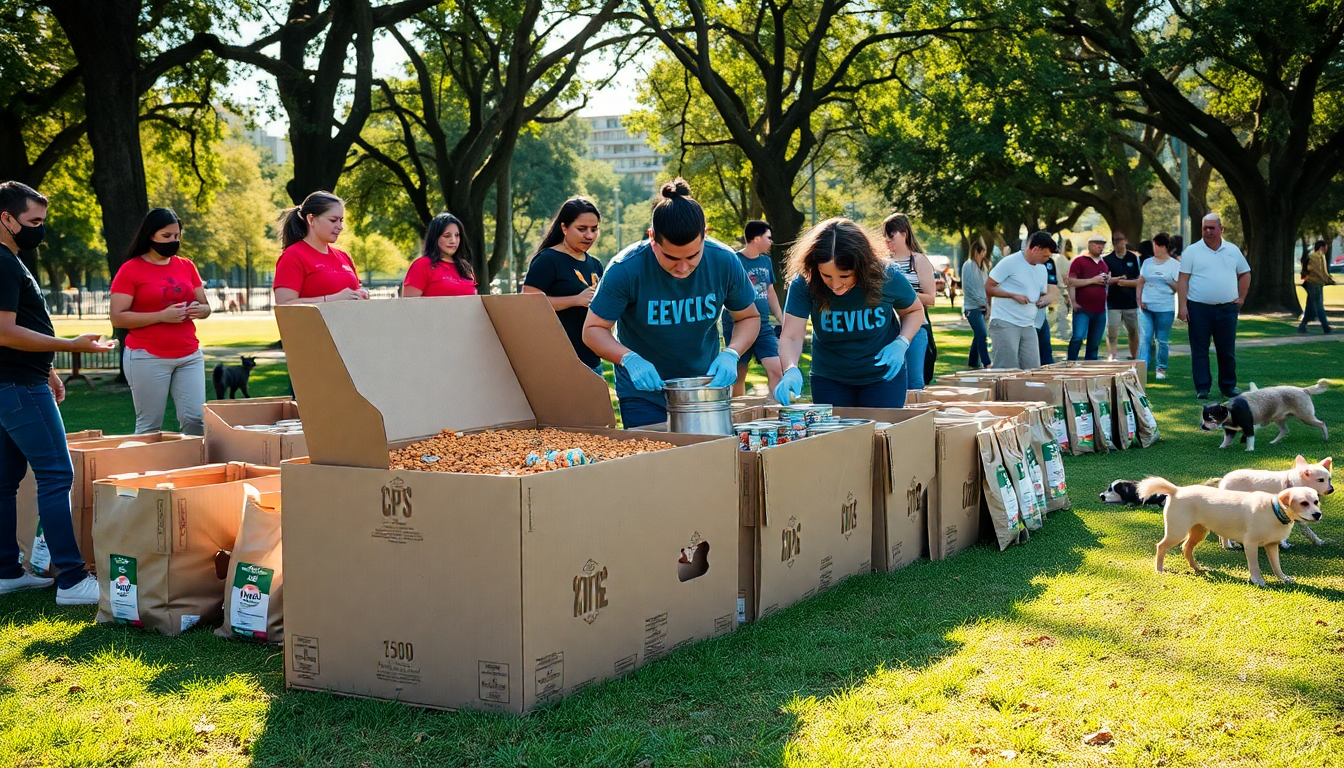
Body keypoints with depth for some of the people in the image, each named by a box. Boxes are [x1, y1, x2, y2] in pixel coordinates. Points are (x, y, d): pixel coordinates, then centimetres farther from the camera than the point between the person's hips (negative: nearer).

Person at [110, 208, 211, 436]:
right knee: (149, 426, -2)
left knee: (197, 419, -3)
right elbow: (117, 318, -9)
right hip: (148, 358, -4)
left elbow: (205, 305, 19)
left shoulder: (186, 267, 11)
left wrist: (200, 310, -7)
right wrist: (161, 316, -18)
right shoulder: (130, 270, -3)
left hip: (190, 355, 4)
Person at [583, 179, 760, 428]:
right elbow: (593, 329, -14)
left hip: (706, 385, 3)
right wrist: (629, 359, -33)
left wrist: (731, 354, -20)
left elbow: (749, 317, 1)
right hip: (643, 393, -3)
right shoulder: (625, 270, -23)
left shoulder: (724, 262, -15)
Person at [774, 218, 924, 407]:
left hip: (884, 375, 0)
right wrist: (791, 370, -47)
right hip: (828, 378, 1)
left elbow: (915, 311, -1)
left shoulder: (888, 277, -21)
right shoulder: (804, 284, -24)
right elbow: (790, 337, -27)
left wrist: (901, 344, -19)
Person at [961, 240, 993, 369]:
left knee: (978, 335, 10)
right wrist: (984, 303, -11)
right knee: (982, 334, -16)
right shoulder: (968, 266, -10)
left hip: (982, 306, 8)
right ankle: (986, 364, -19)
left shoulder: (983, 265, 14)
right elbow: (968, 288, -13)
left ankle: (973, 363, 19)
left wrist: (987, 302, 3)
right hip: (972, 307, -8)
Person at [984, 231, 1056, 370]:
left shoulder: (1042, 269, 15)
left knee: (1033, 368, 2)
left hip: (1029, 326, 7)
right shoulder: (1010, 262, -7)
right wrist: (1013, 295, -17)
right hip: (1005, 322, -7)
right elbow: (988, 288, -7)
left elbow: (1043, 293, 26)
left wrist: (1046, 298, 1)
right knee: (1008, 368, -11)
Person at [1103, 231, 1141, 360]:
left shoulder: (1134, 258, 6)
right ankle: (1111, 358, -10)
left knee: (1133, 332, 10)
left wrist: (1125, 282, -12)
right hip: (1113, 303, -1)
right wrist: (1115, 279, -16)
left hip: (1130, 302, 1)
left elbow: (1140, 281, 2)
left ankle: (1134, 358, 23)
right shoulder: (1107, 259, 5)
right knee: (1111, 333, -8)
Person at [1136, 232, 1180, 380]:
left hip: (1165, 308, -2)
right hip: (1146, 307, 2)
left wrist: (1169, 281, -16)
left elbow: (1178, 288, 1)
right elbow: (1140, 283, 14)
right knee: (1144, 338, -7)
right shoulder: (1147, 263, 11)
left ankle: (1161, 369, 16)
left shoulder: (1175, 265, 2)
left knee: (1162, 340, 4)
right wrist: (1139, 300, 3)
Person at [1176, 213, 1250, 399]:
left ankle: (1228, 386, 17)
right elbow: (1183, 280, -3)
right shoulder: (1192, 251, 1)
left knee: (1227, 350, 7)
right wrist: (1182, 306, -11)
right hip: (1199, 308, -2)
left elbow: (1245, 274, 20)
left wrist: (1241, 298, 10)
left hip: (1227, 308, 2)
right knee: (1199, 350, -1)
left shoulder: (1233, 250, 9)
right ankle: (1202, 388, 3)